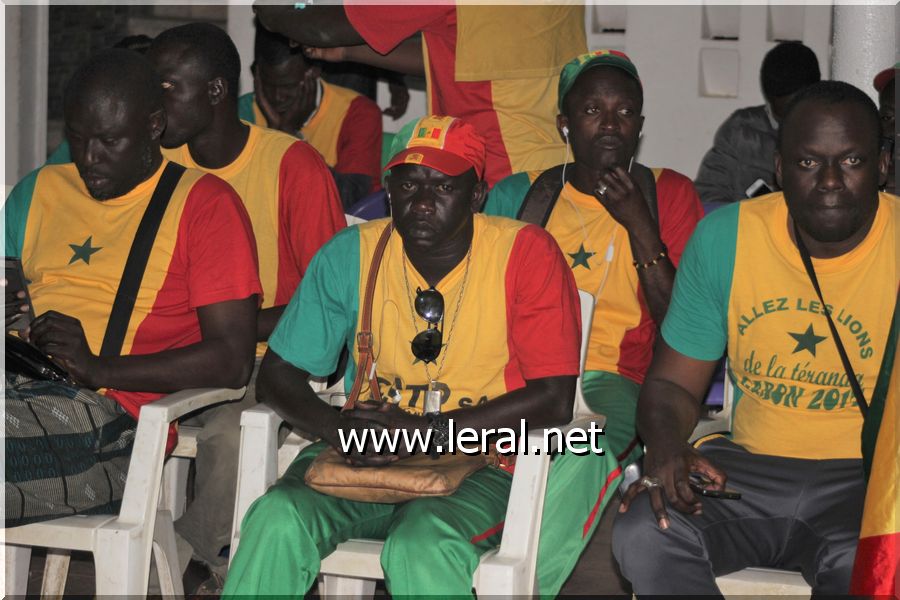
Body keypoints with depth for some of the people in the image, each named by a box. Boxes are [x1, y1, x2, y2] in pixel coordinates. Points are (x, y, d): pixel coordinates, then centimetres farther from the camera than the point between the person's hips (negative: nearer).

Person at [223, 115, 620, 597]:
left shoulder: (525, 254, -7)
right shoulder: (351, 254, 2)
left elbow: (555, 399, -13)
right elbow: (277, 373, 6)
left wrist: (427, 429, -19)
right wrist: (337, 428, -15)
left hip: (478, 468, -3)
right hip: (365, 457, 3)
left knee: (421, 546, -35)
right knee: (278, 519, -25)